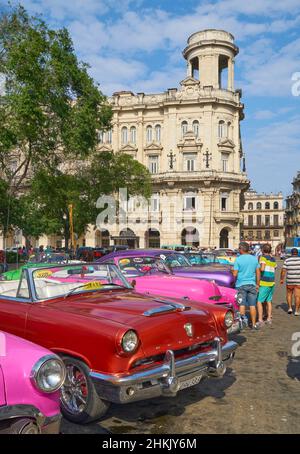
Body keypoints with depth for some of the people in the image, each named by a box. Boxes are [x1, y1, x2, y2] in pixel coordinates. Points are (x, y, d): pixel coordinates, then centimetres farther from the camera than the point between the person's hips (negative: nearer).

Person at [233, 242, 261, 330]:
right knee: (252, 305, 8)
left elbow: (235, 274, -10)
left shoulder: (238, 259, -8)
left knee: (242, 304, 5)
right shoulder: (254, 258, 4)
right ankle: (254, 324, 12)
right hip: (252, 284, 4)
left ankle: (243, 318, -9)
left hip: (241, 284, -3)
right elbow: (258, 273, 7)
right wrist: (257, 284, 15)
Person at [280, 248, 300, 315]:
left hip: (290, 281, 0)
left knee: (289, 294, 18)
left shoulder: (287, 260, -4)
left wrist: (281, 279, 3)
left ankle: (290, 308, 14)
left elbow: (283, 271, -6)